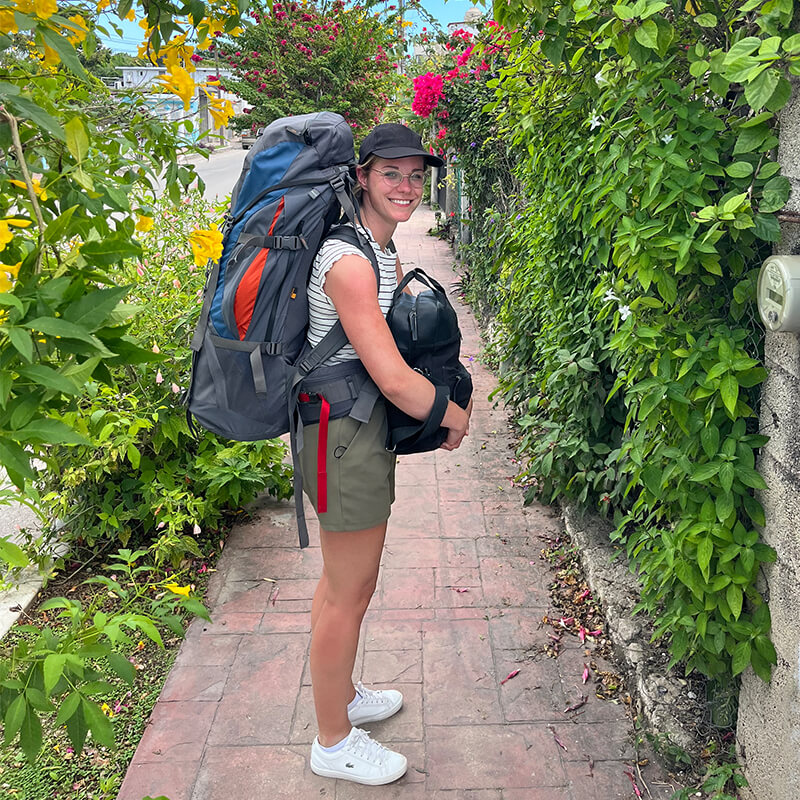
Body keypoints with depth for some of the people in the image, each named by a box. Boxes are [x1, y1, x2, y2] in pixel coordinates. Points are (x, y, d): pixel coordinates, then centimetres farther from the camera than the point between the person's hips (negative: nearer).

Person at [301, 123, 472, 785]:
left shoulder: (383, 252, 11)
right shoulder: (349, 261, -22)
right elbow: (394, 379, -24)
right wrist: (457, 418, -9)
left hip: (358, 426, 10)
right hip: (345, 432, -10)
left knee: (343, 580, 23)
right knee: (350, 592, 4)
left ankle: (341, 696, 44)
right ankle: (335, 743, 25)